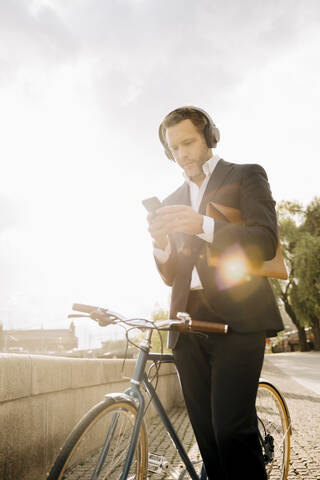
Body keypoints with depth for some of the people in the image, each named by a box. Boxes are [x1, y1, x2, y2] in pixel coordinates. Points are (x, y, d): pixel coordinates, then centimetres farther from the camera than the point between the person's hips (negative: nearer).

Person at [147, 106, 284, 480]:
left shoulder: (245, 176, 9)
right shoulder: (172, 202, 23)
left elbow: (265, 242, -6)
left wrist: (204, 226, -21)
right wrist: (161, 246, -4)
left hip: (237, 319, -4)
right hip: (189, 325, 5)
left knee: (232, 431, -15)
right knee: (207, 435, 3)